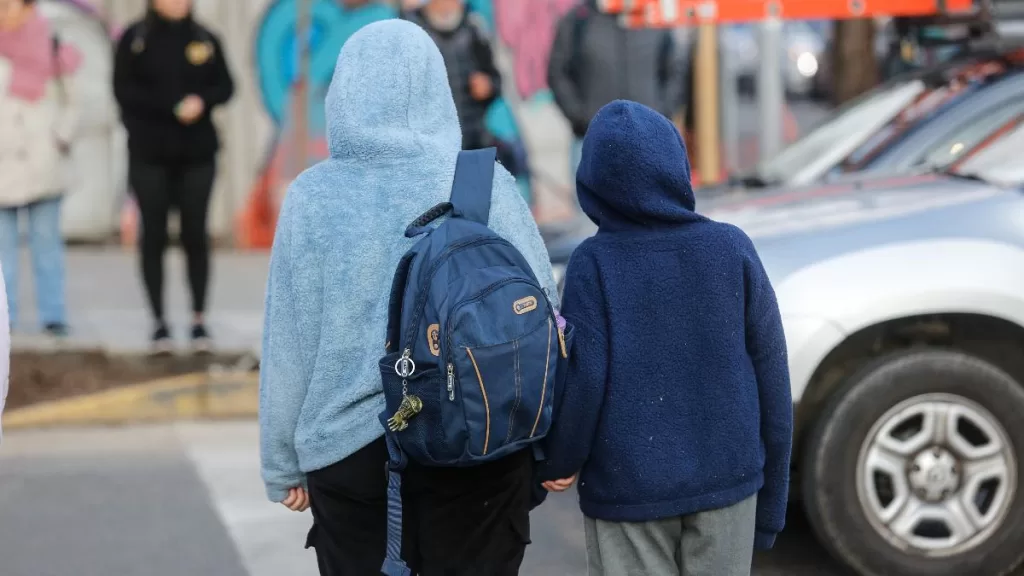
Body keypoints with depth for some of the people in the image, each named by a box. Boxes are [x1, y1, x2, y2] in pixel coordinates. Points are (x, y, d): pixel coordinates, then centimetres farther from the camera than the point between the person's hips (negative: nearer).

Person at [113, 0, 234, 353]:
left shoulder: (205, 40, 9)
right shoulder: (135, 39, 2)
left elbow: (224, 86, 7)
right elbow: (124, 90, -5)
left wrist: (202, 101, -15)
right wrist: (173, 107, -15)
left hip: (197, 153, 1)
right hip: (149, 154, -1)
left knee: (195, 235, 0)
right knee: (154, 236, 1)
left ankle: (199, 320, 8)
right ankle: (159, 321, 8)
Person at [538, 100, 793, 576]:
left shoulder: (593, 263, -10)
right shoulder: (732, 250, -2)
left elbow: (582, 379, -14)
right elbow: (770, 372, 1)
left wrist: (560, 462, 4)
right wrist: (772, 492, 11)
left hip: (628, 487, -2)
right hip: (728, 478, 2)